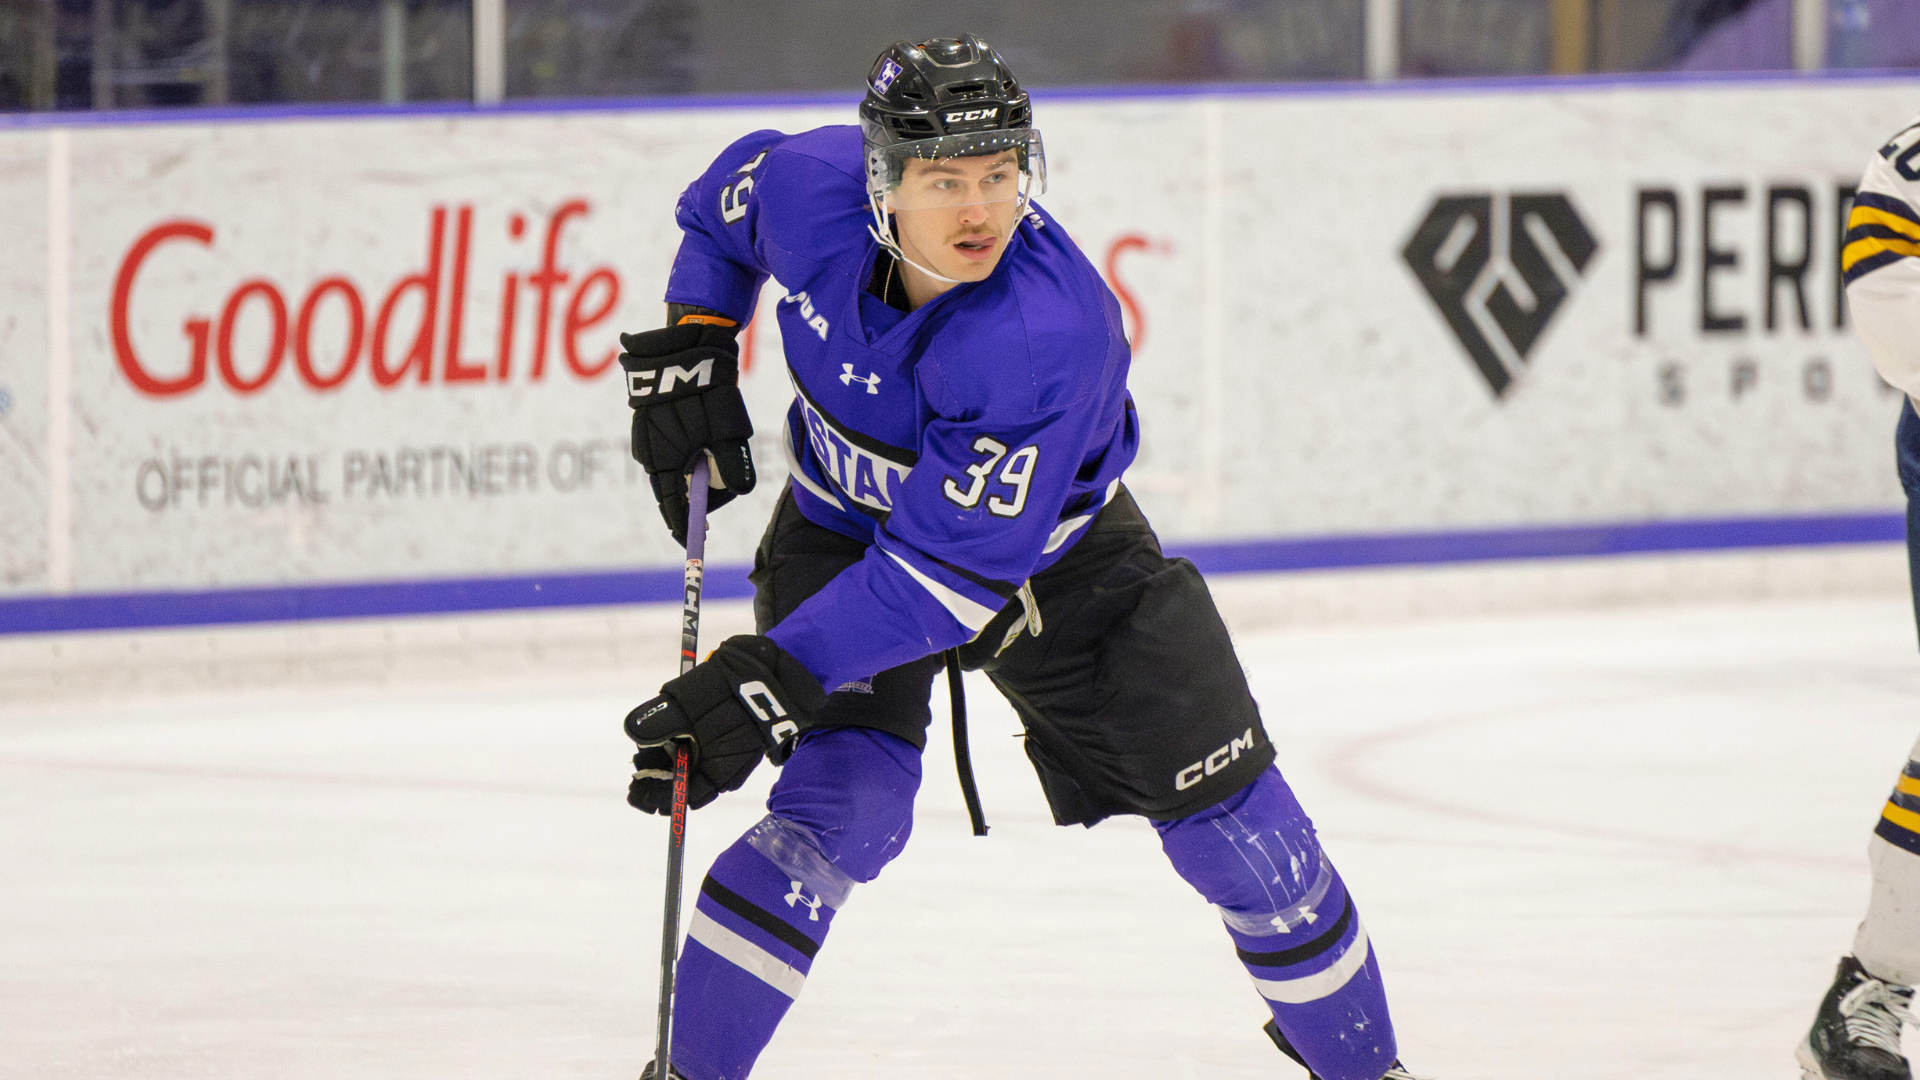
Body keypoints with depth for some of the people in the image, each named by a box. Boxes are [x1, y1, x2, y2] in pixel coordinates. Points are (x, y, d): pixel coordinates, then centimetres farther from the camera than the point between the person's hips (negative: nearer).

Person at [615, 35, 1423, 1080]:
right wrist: (689, 347, -7)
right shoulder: (809, 186, -26)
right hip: (845, 522, 2)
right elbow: (728, 195, 3)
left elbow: (951, 570, -39)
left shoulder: (1052, 333, -39)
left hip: (1050, 547, -2)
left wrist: (773, 679, -43)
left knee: (1229, 811, -2)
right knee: (847, 805, -22)